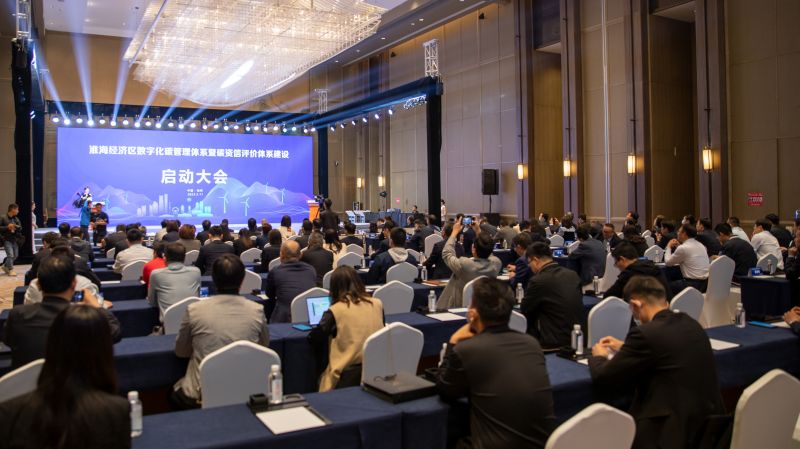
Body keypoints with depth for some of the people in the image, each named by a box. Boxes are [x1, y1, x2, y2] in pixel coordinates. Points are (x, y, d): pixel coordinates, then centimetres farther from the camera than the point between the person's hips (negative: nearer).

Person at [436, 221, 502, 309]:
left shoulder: (463, 265, -30)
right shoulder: (497, 263, -19)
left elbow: (446, 253, -8)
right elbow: (487, 252, 7)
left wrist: (455, 232, 1)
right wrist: (478, 232, 10)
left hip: (457, 308, -5)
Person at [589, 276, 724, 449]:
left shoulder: (645, 333, -18)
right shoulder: (691, 324, 6)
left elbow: (603, 378, -9)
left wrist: (598, 356, 11)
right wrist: (624, 347, 32)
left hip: (673, 431, -8)